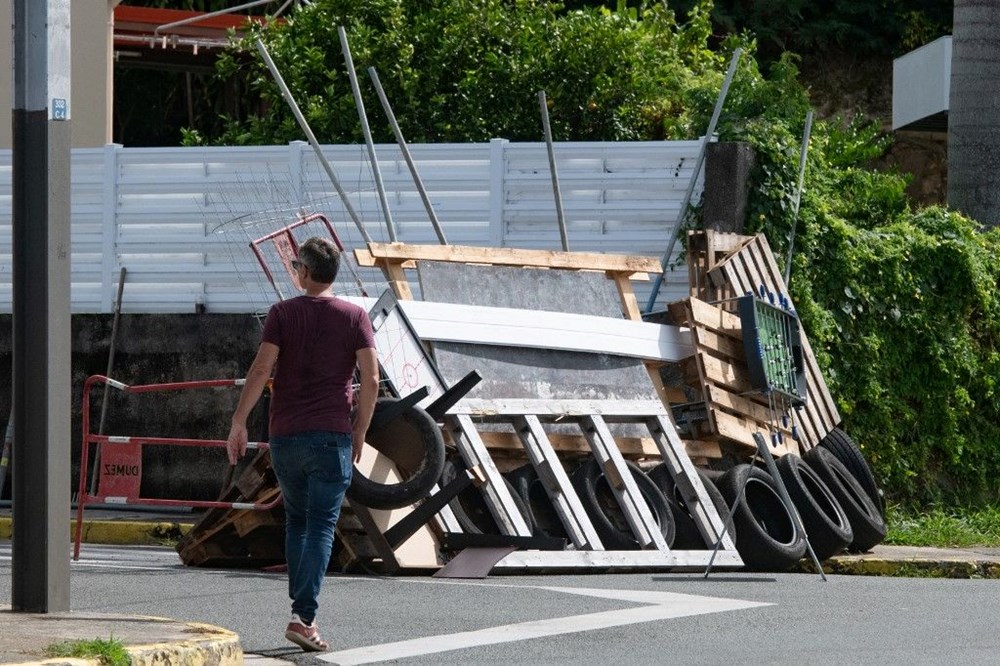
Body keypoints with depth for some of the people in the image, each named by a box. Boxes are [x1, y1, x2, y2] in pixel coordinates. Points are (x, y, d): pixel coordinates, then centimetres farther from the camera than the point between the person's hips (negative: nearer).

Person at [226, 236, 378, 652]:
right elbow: (371, 379, -5)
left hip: (285, 436, 2)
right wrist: (360, 429, 6)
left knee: (296, 521, 18)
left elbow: (261, 370, -8)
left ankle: (301, 610, 18)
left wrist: (238, 423, -5)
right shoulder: (354, 317, 1)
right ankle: (303, 617, -16)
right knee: (320, 527, -4)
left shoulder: (282, 313, 1)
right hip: (331, 437, -2)